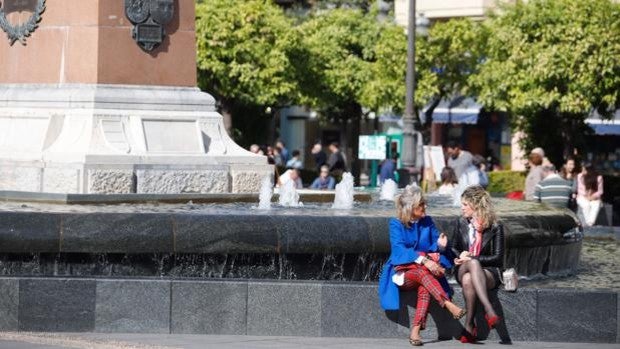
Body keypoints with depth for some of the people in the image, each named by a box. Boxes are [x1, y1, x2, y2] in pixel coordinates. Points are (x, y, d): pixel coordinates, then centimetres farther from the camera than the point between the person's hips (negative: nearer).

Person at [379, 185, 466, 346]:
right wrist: (423, 260, -30)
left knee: (425, 286, -34)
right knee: (423, 273, -36)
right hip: (402, 273, -2)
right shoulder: (396, 224, -4)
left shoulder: (427, 222, 8)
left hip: (424, 269, 2)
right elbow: (399, 249, -18)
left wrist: (440, 246, -19)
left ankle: (416, 330, -43)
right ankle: (448, 305, -48)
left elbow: (434, 247, 7)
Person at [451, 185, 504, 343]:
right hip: (463, 269, 2)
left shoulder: (495, 227, -1)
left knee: (468, 280, -39)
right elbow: (454, 248, 21)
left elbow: (498, 257, -4)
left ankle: (469, 327, -42)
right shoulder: (461, 223, 11)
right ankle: (489, 311, -50)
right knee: (473, 264, -38)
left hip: (489, 271, -2)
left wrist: (471, 258, -11)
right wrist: (460, 256, -2)